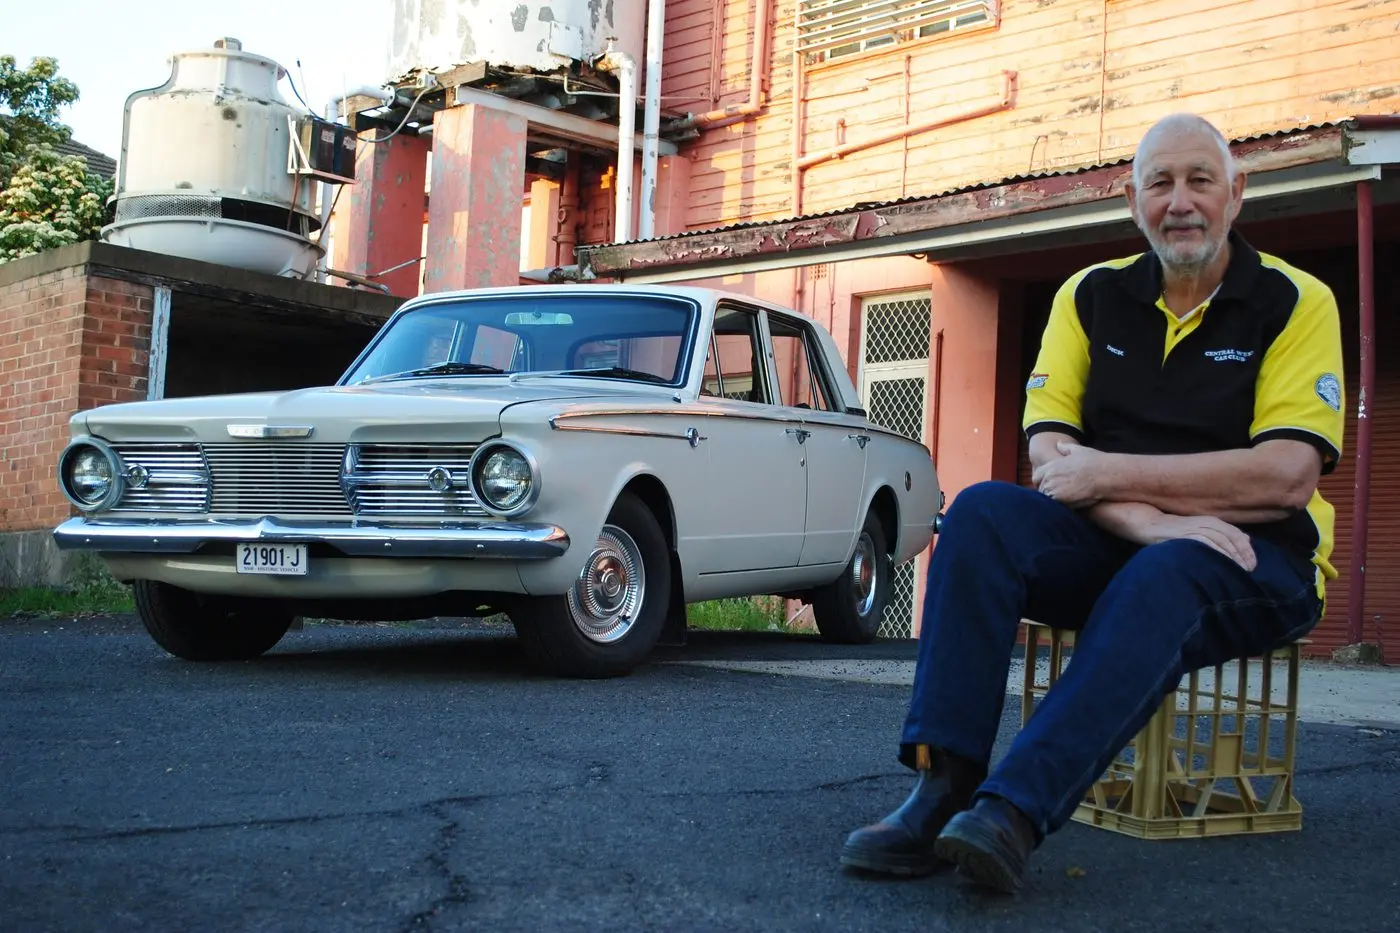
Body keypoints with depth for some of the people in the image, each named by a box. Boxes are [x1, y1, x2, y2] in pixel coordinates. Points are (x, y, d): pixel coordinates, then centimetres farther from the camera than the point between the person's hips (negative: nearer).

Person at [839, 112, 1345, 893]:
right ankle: (941, 792, -34)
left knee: (1164, 577, -37)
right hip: (1112, 545, 3)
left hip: (1257, 564, -3)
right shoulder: (1091, 296, 6)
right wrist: (1148, 517, -22)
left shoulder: (1295, 302, -4)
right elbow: (1049, 455, -3)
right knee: (983, 513, -24)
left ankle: (1014, 810, -46)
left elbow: (1286, 477, -17)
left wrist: (1108, 473, -15)